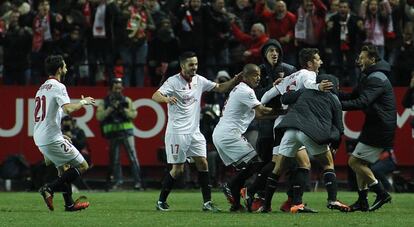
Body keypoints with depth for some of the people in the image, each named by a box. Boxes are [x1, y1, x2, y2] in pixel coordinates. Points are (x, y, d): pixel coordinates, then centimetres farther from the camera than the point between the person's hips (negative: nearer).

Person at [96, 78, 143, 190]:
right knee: (114, 158, 5)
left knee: (132, 156, -8)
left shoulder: (126, 100, 9)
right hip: (113, 133, 1)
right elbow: (99, 116, -5)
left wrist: (123, 110, -14)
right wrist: (111, 108, -13)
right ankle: (118, 180, 16)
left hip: (126, 131, -1)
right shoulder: (104, 102, 7)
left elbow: (134, 114, 2)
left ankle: (137, 181, -10)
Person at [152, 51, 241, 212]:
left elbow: (220, 88, 14)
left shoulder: (199, 81, 7)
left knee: (202, 163, -3)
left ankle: (207, 202, -1)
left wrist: (235, 80, -4)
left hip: (194, 131, 6)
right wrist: (167, 98, -45)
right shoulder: (173, 81, -11)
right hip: (177, 131, -6)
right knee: (178, 169, -5)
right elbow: (155, 96, -22)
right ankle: (161, 201, 10)